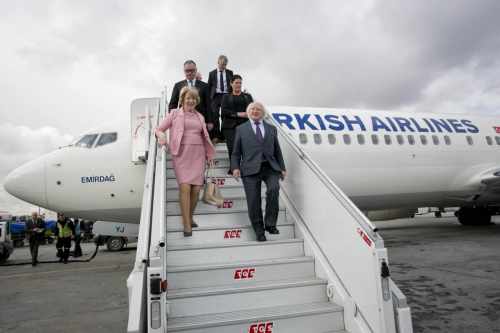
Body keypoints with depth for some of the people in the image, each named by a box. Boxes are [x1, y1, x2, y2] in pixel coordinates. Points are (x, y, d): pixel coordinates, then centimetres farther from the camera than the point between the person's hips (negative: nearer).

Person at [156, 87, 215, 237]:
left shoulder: (200, 116, 19)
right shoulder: (174, 113, 10)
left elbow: (205, 137, 23)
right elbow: (159, 129, 8)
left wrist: (209, 154, 17)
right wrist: (161, 135, -14)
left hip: (198, 154, 3)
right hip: (182, 154, -3)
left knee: (196, 189, -2)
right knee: (185, 187, -14)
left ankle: (190, 217, 21)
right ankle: (186, 224, -7)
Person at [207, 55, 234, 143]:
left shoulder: (230, 72, 10)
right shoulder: (212, 73, 7)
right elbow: (209, 87, 9)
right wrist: (209, 97, 1)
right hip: (216, 96, -1)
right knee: (214, 116, -7)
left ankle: (224, 136, 7)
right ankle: (216, 136, -3)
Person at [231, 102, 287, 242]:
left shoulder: (271, 129, 20)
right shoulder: (241, 129, 15)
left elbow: (277, 150, 17)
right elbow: (236, 152, 10)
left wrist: (282, 168, 9)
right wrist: (235, 167, -5)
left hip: (270, 167, 1)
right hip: (251, 169, -1)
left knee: (273, 189, -26)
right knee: (254, 202, -3)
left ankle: (270, 223, -10)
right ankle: (259, 231, 13)